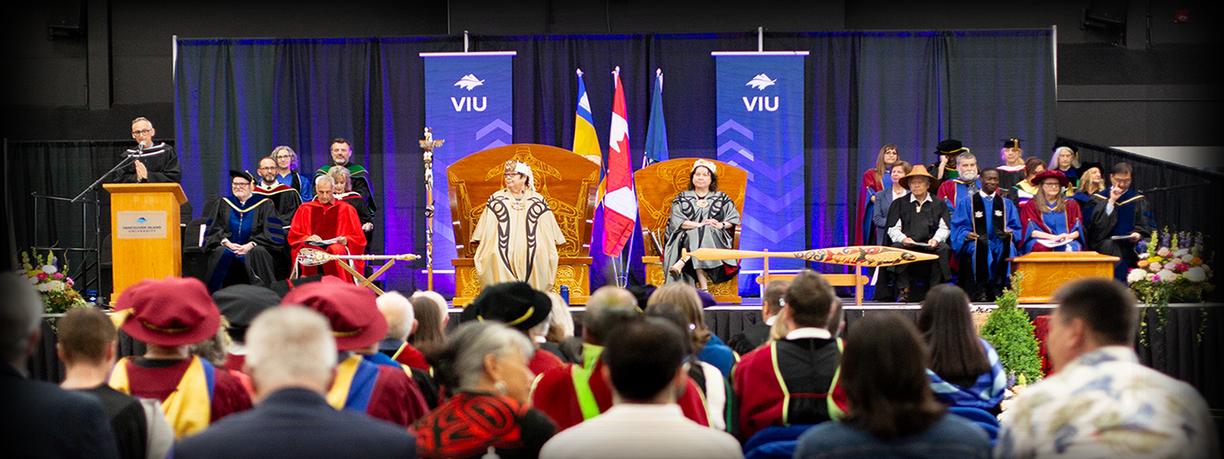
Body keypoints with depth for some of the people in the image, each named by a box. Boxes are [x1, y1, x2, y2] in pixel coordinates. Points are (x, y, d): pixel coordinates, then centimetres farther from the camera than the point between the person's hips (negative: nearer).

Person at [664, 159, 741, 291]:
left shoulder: (721, 198, 19)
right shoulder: (682, 197, 16)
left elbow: (734, 218, 9)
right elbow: (676, 220, -1)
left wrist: (722, 225, -14)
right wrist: (698, 224, -16)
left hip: (714, 238, 0)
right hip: (687, 237, 0)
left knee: (707, 231, -34)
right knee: (694, 234, -35)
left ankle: (681, 263, -48)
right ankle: (703, 286, -48)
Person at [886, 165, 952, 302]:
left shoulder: (939, 204, 19)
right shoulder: (899, 203, 17)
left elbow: (944, 228, 10)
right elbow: (893, 228, 8)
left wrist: (936, 239, -12)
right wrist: (903, 238, -12)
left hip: (931, 246, 0)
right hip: (906, 245, 0)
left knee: (943, 249, -31)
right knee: (896, 249, -33)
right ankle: (904, 290, -28)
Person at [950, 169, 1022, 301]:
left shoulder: (1007, 204, 20)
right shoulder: (967, 202, 12)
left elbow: (1015, 227, 14)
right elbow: (958, 227, 5)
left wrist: (1010, 232, -9)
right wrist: (966, 234, -16)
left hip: (999, 242, 2)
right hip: (976, 241, -2)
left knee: (1008, 247, -34)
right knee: (979, 247, -38)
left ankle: (998, 288, -26)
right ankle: (980, 289, -29)